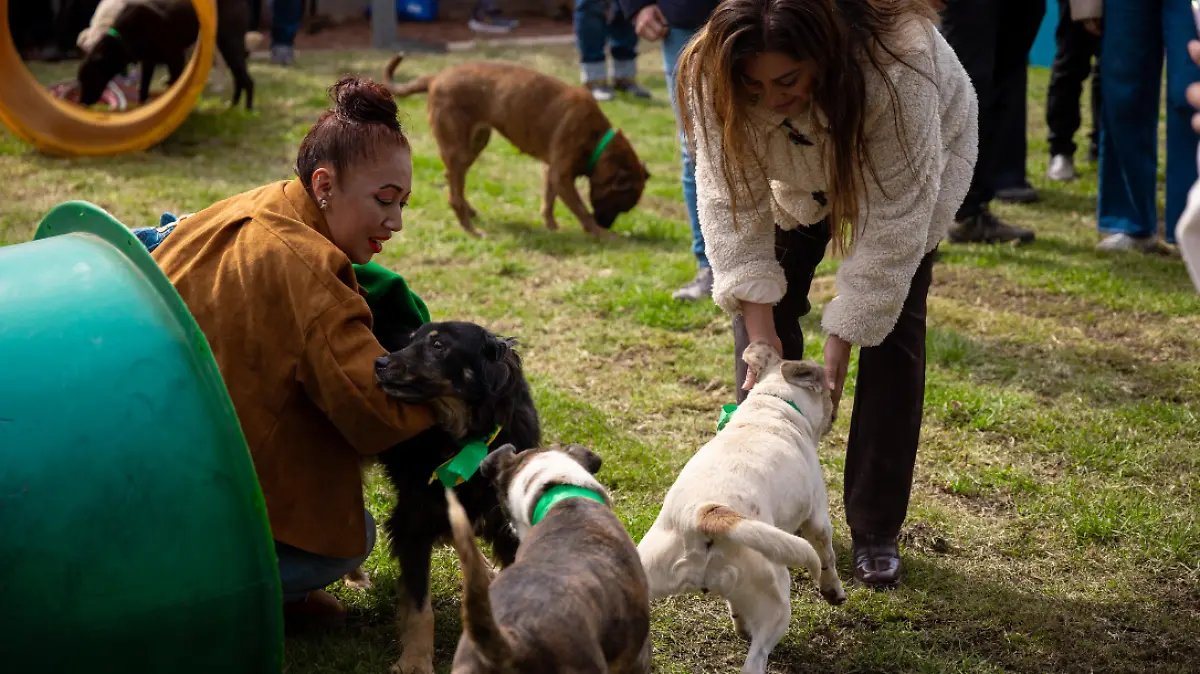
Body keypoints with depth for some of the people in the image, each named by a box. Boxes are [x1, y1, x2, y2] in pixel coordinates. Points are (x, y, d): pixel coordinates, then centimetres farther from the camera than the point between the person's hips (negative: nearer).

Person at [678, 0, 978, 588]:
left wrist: (839, 350, -37)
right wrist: (760, 332, -33)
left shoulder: (897, 64, -44)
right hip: (796, 171, 3)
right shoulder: (714, 75, -35)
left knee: (891, 324, -10)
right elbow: (732, 200, -28)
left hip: (912, 162, -3)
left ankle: (875, 531, 1)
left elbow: (892, 221, -38)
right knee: (763, 302, -7)